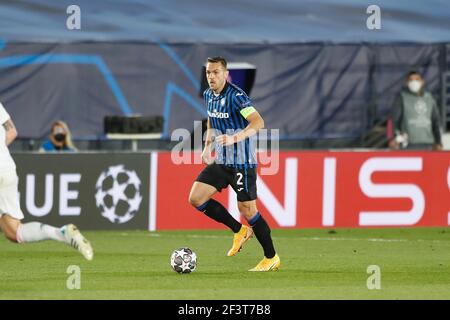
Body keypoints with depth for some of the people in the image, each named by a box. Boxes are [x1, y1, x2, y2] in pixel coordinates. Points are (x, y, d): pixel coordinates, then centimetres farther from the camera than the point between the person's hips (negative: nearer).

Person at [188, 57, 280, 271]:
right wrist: (208, 146, 16)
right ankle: (239, 231, 13)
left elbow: (258, 122, -29)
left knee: (247, 209, -6)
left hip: (242, 163, -8)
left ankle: (271, 258, 9)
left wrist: (235, 138, -41)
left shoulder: (236, 96, -19)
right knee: (195, 198, -1)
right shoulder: (208, 95, 7)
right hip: (220, 162, 8)